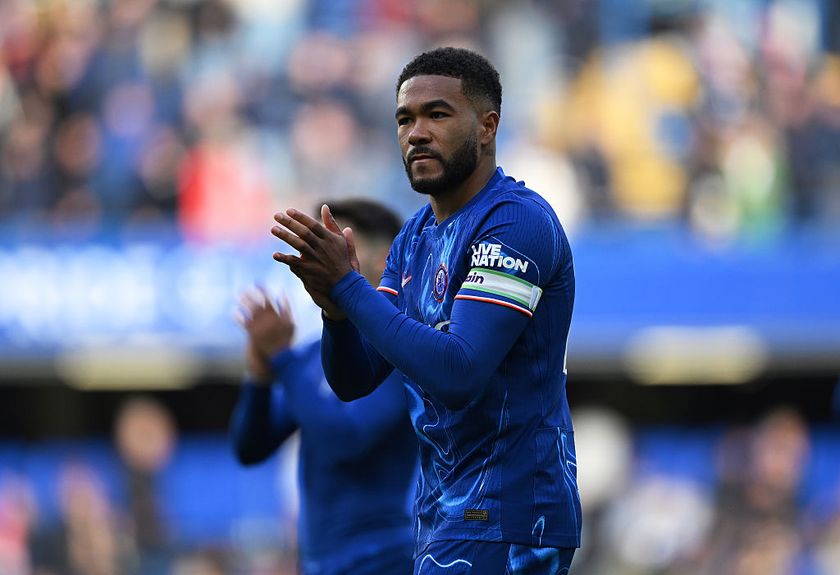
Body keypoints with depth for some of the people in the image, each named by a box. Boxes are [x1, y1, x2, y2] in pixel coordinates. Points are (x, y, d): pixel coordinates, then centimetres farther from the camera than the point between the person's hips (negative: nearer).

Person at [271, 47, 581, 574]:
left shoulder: (517, 222, -15)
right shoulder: (415, 237, 13)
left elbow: (458, 374, -25)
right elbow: (353, 381, 9)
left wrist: (348, 283, -23)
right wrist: (334, 307, -12)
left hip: (502, 517, -9)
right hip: (446, 511, 9)